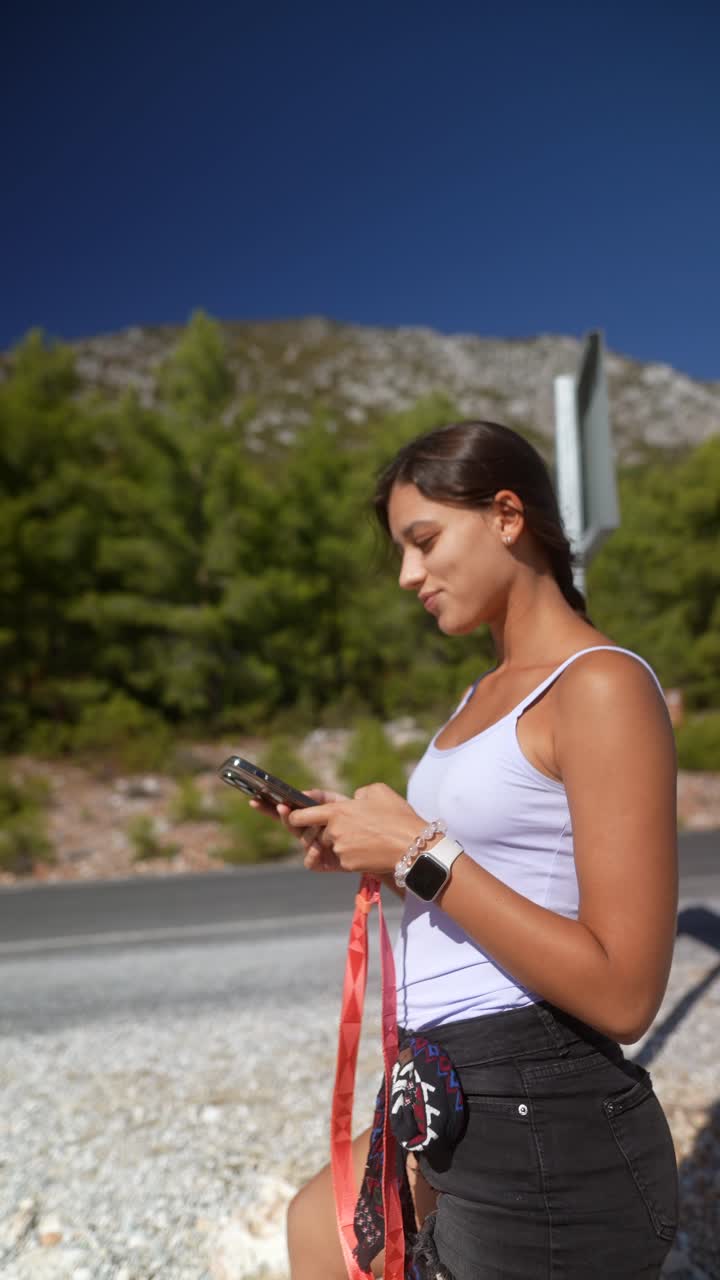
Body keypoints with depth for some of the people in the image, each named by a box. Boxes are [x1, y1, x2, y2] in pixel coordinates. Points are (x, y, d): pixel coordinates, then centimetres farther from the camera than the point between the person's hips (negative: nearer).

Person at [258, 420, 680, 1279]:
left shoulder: (602, 685, -18)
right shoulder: (490, 693, 10)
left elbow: (621, 995, -22)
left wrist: (423, 852, -21)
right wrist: (377, 850, -1)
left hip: (550, 1135, -8)